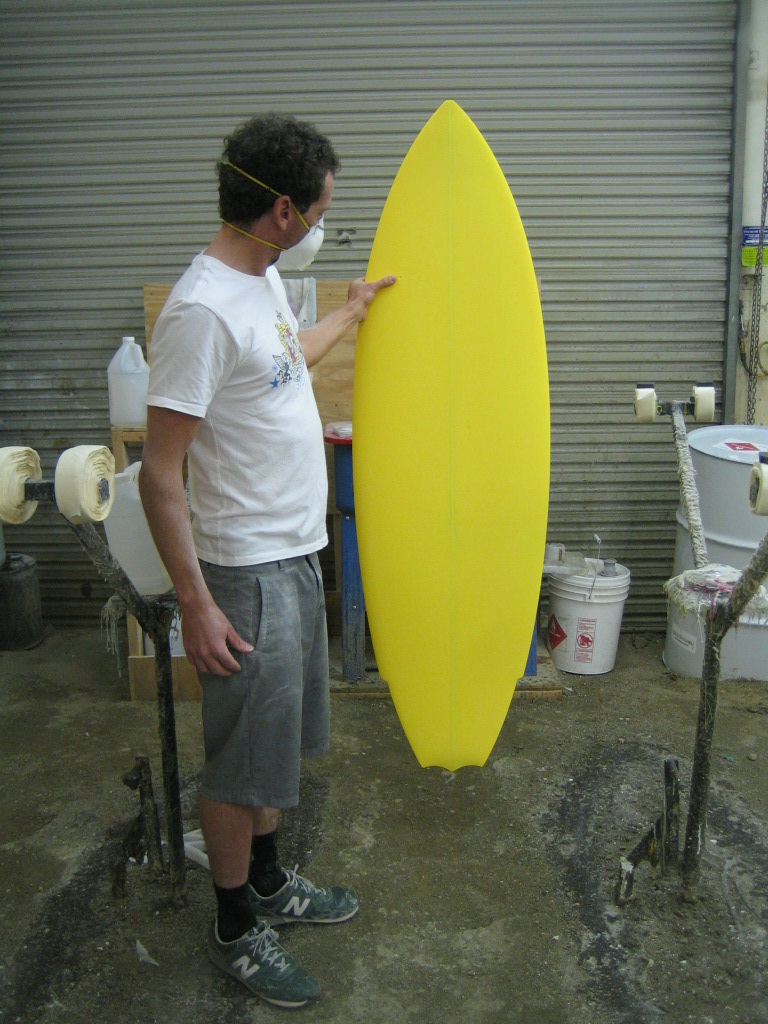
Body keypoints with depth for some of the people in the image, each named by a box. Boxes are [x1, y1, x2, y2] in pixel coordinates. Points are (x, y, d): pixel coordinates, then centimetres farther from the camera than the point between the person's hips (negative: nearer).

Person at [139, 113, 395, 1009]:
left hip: (295, 553, 10)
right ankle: (235, 930, 28)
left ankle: (269, 882, 42)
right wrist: (196, 606, -23)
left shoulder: (263, 277, 7)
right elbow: (160, 474, -23)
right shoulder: (202, 310, -23)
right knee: (241, 758, 7)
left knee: (278, 739, 22)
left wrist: (352, 313, 41)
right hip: (246, 571, -10)